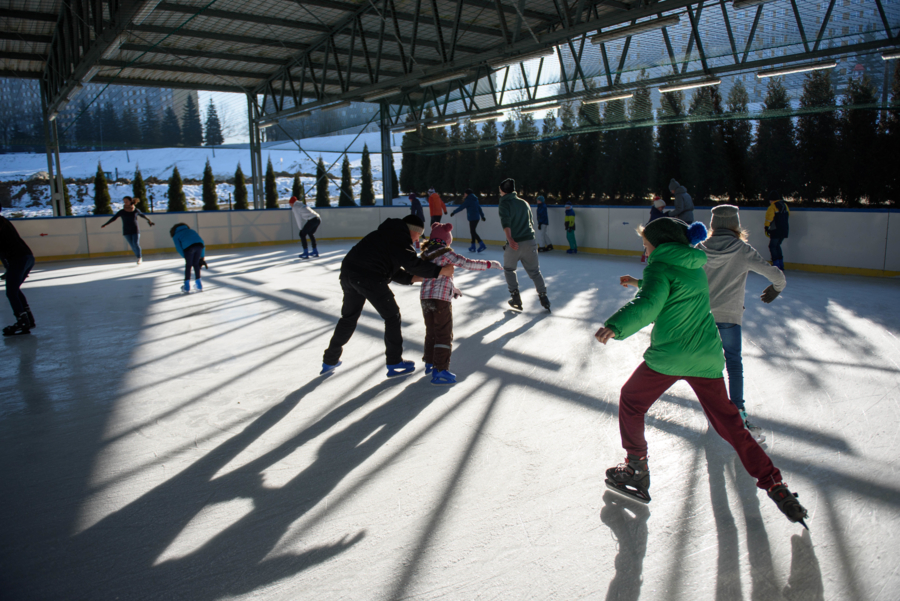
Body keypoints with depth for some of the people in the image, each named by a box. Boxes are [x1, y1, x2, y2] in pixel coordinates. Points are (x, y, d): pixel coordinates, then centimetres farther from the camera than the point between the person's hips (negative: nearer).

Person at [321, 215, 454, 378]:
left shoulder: (388, 233, 29)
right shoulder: (401, 235, 1)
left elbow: (395, 272, 26)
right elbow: (412, 262, -11)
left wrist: (414, 277, 17)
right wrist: (440, 271, -8)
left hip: (348, 272, 9)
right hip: (369, 277, -9)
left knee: (349, 316, 23)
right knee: (392, 316, 8)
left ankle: (330, 361, 32)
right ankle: (394, 363, 16)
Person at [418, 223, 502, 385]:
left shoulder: (424, 256, 14)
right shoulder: (446, 253, -7)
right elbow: (467, 264, -14)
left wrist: (452, 288, 37)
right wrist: (489, 264, -5)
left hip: (425, 297, 7)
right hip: (441, 298, -7)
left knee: (431, 332, 22)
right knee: (444, 335, -1)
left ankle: (430, 363, 35)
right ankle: (440, 371, -2)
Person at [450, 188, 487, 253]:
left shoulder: (468, 200, -8)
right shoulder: (475, 199, 16)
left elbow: (461, 207, -7)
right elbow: (479, 208, 22)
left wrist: (454, 212, 1)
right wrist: (482, 216, 29)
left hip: (472, 218, -9)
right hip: (476, 217, 9)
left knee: (473, 232, -10)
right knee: (473, 232, 11)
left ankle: (482, 244, -19)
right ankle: (473, 247, 12)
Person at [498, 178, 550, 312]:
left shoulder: (504, 204, -2)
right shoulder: (524, 203, 15)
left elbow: (506, 222, -19)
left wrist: (510, 239, -30)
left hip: (515, 244, -4)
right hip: (530, 241, 4)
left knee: (509, 269, 17)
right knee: (534, 271, 12)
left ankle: (516, 297, 12)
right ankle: (543, 297, 5)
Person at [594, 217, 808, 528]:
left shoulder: (660, 267, -9)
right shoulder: (695, 266, 15)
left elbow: (648, 305, -28)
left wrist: (615, 326, -42)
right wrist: (640, 283, 37)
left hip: (669, 356, -7)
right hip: (708, 355, 7)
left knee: (631, 400, 14)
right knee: (728, 421, 15)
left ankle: (636, 470, 16)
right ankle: (774, 485, 15)